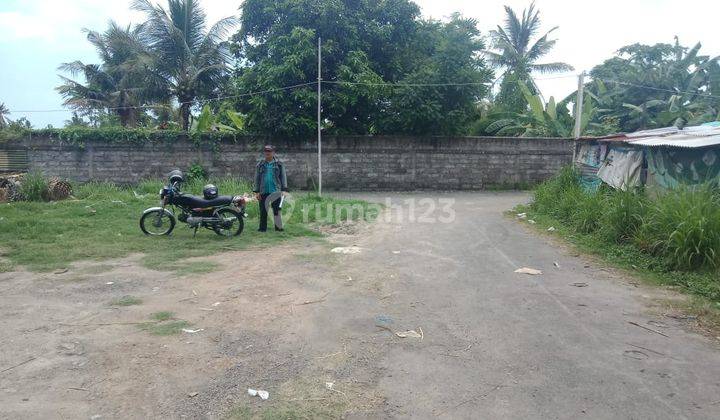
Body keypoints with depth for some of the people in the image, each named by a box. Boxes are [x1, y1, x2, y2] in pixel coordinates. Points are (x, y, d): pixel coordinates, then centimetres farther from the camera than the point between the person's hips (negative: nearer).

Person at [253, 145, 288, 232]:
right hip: (263, 191, 1)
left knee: (276, 210, 2)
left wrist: (284, 189, -6)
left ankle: (278, 226, 8)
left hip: (276, 191, -1)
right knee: (263, 210, 5)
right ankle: (262, 227, 12)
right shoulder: (260, 165, 8)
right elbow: (257, 178, 8)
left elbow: (283, 177, 4)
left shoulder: (279, 164, 5)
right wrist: (257, 191, 1)